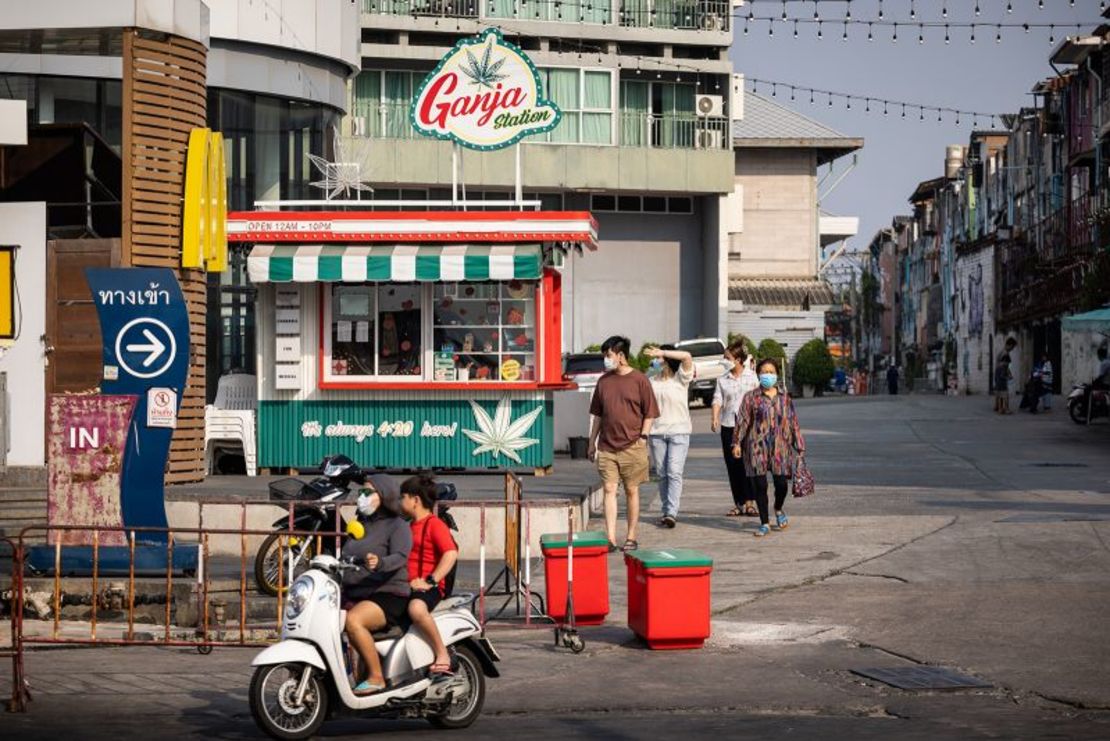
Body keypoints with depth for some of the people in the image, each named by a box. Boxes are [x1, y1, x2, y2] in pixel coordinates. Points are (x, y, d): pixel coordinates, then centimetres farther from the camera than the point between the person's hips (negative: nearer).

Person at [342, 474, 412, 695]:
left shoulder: (397, 526, -3)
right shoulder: (361, 525, 22)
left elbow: (400, 557, -21)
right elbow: (346, 557, 29)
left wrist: (379, 563, -42)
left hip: (387, 594, -8)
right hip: (354, 595, 9)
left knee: (353, 620, -34)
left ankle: (376, 677, -27)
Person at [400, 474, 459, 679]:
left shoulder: (434, 524, -4)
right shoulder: (409, 526, 25)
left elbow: (451, 554, -18)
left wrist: (430, 581, -23)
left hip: (427, 587, -9)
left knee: (416, 608, -44)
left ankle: (442, 654, -29)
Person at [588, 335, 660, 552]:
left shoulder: (639, 380, -3)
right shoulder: (603, 381, 9)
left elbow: (650, 413, 0)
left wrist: (643, 437, -9)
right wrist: (592, 442, 14)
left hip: (632, 447, -3)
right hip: (607, 447, 3)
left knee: (632, 491, 5)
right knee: (609, 490, -3)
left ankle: (631, 538, 13)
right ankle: (610, 539, -5)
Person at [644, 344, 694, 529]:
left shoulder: (680, 378, -3)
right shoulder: (651, 380, 11)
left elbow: (687, 357, -20)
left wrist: (660, 353, -20)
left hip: (679, 431, -4)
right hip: (656, 432, 4)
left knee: (674, 472, -12)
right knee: (662, 473, 7)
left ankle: (672, 513, -17)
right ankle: (666, 511, 14)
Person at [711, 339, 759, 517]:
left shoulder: (752, 377, 3)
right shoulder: (722, 380, 8)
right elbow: (717, 399, -1)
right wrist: (715, 418, -18)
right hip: (728, 426, 2)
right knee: (732, 466, 3)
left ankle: (750, 503, -3)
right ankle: (738, 504, 9)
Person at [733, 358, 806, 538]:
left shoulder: (785, 398, 10)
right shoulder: (751, 398, 4)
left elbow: (793, 423, 12)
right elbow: (743, 421, 0)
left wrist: (799, 447, 11)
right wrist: (737, 442, -8)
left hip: (780, 448, 1)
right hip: (757, 447, -1)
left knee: (781, 483, -2)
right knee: (760, 485, -2)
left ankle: (778, 510, 31)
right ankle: (764, 523, 8)